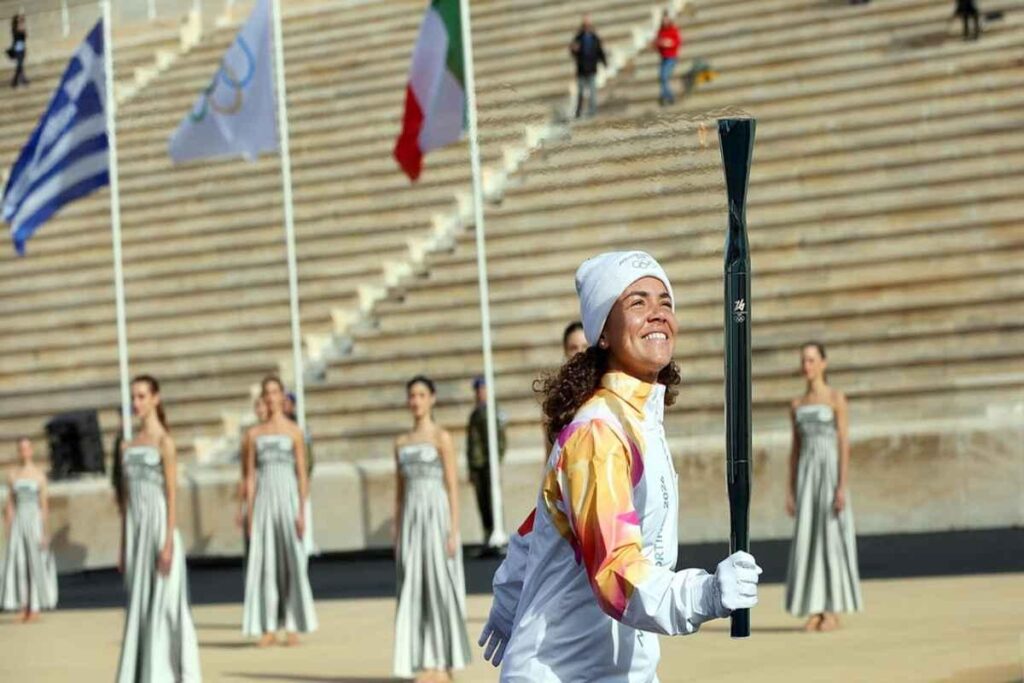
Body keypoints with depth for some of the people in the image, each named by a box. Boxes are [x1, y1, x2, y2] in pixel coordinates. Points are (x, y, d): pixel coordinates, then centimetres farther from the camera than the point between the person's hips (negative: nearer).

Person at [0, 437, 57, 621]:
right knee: (17, 563, -1)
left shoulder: (39, 474, -1)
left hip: (35, 519, -3)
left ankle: (35, 608, 4)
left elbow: (44, 505, -2)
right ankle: (24, 608, 4)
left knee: (35, 564, -2)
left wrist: (44, 532, -8)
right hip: (18, 520, 3)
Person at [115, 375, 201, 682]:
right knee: (139, 606, 6)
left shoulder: (164, 441, -5)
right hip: (136, 531, 6)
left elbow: (172, 494, -10)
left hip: (159, 526, -6)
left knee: (164, 604, -5)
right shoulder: (128, 447, 13)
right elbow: (126, 498, 15)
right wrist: (123, 547, 13)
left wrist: (168, 542, -17)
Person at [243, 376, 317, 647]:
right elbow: (250, 476, 10)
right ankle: (267, 628, 2)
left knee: (292, 562, -2)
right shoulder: (255, 434, 10)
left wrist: (302, 512, -9)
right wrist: (250, 515, 3)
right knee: (263, 563, -1)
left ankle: (294, 627, 2)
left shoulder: (294, 431, 2)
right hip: (263, 500, 3)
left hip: (287, 497, -3)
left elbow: (302, 475, -1)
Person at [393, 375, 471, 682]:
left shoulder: (442, 438, -2)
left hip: (436, 514, -5)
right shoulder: (402, 443, 13)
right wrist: (396, 534, 12)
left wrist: (453, 531, -13)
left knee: (440, 587, -3)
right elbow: (399, 491, 16)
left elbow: (453, 487, -6)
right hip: (411, 518, 5)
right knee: (414, 589, 2)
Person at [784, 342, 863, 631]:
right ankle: (815, 611, 5)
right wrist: (790, 491, 10)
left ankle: (833, 611, -1)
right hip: (807, 476, 5)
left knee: (832, 538, -6)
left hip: (831, 473, -5)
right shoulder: (797, 405, 14)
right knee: (807, 540, 0)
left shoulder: (837, 399, -3)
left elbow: (845, 445, -8)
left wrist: (842, 487, -16)